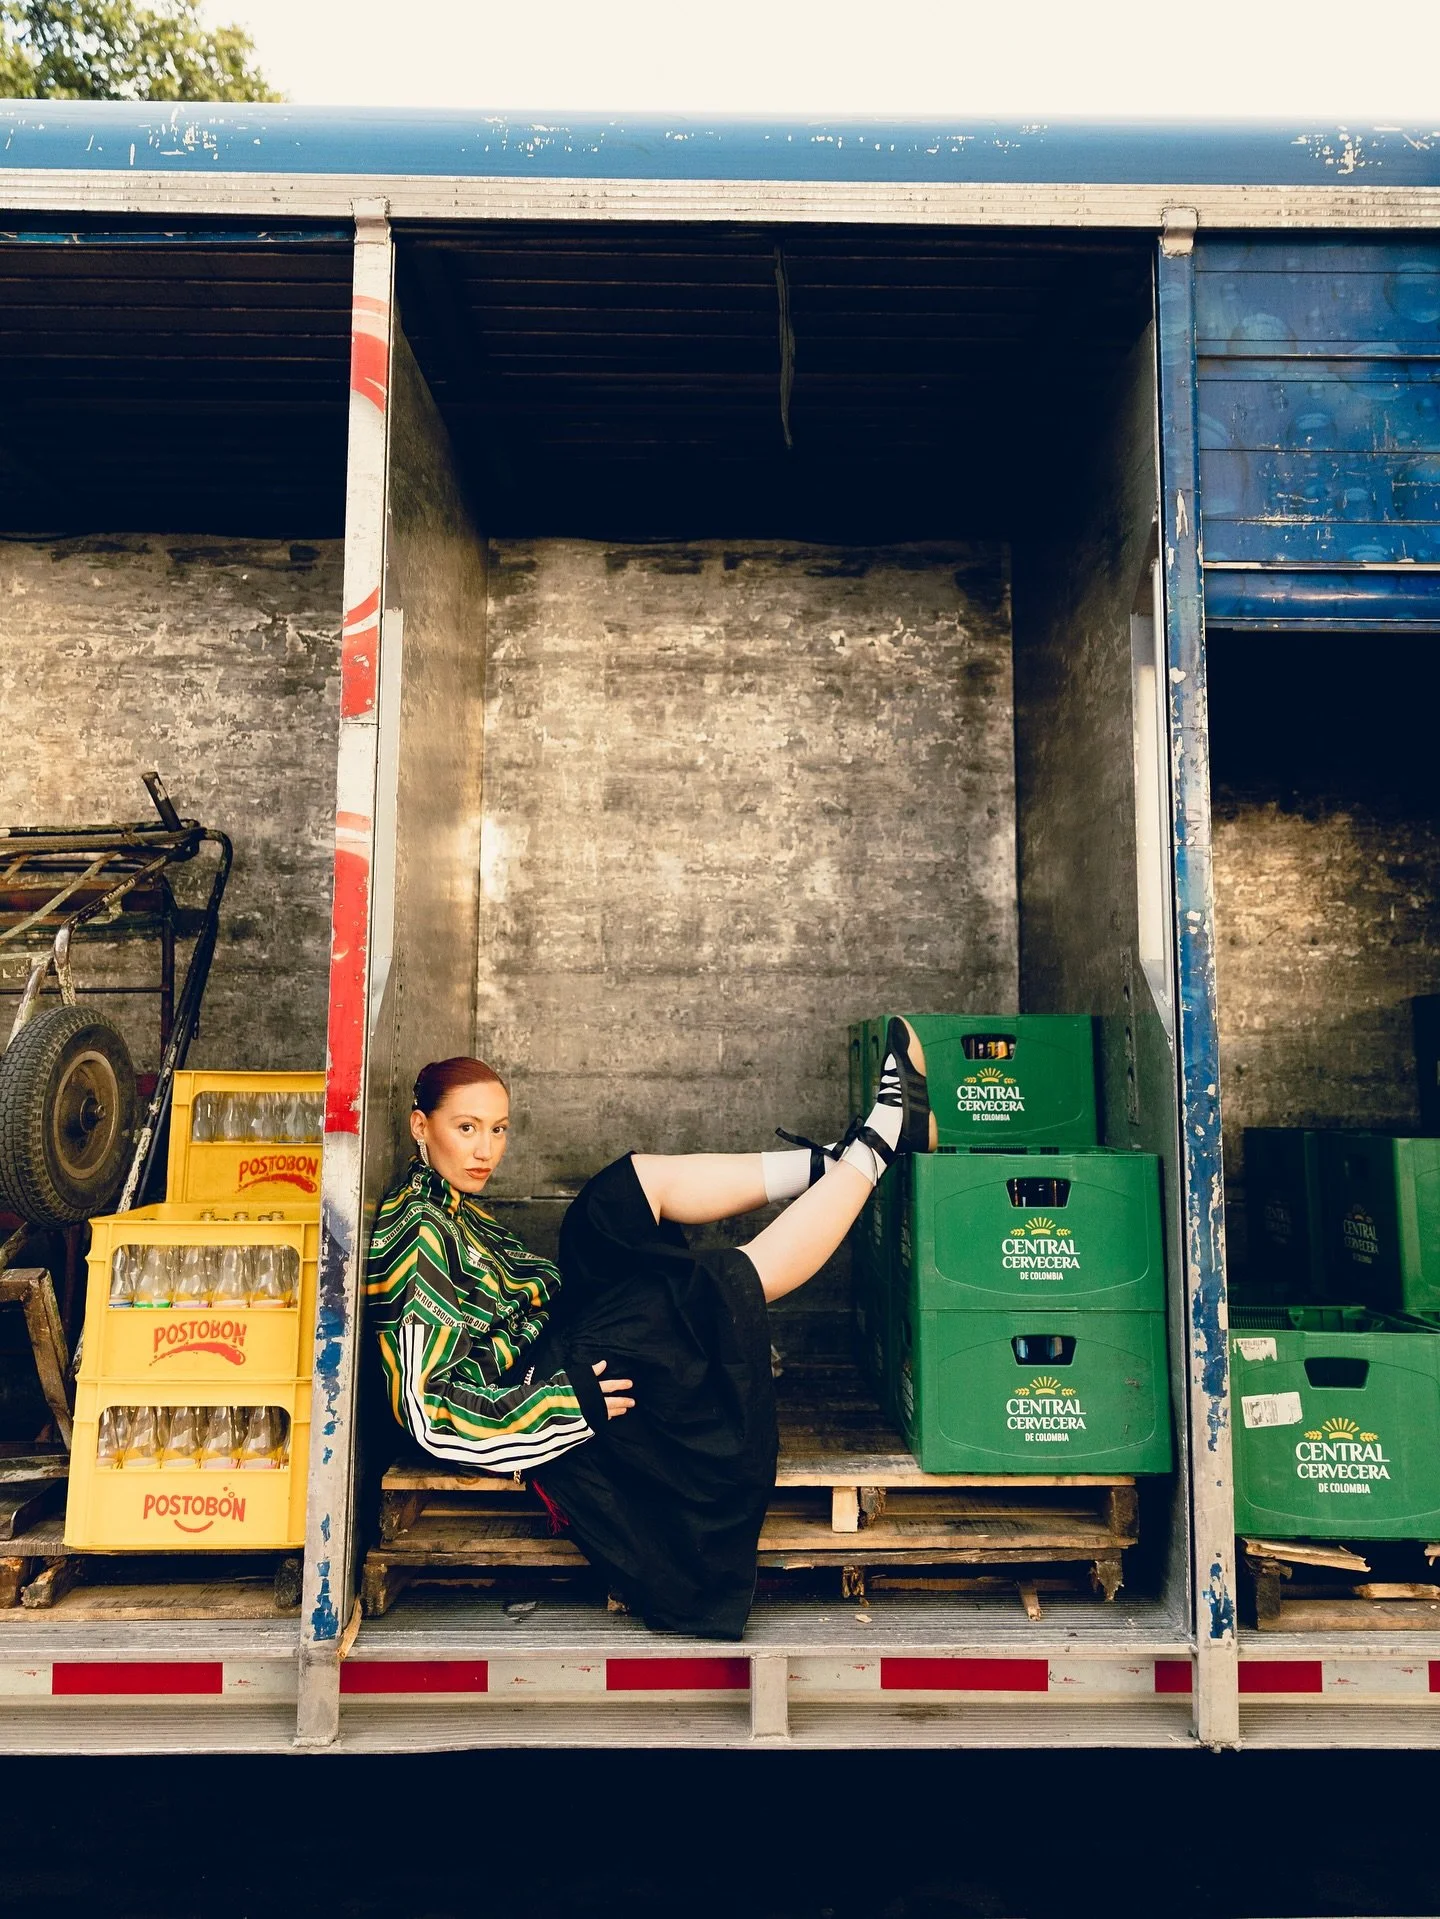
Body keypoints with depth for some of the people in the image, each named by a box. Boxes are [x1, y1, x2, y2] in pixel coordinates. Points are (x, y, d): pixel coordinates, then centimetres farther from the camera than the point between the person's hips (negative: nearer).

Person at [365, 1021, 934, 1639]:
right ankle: (873, 1146, -1)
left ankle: (830, 1164, 0)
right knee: (740, 1282, -15)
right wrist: (566, 1401, -27)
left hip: (555, 1341, 10)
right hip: (540, 1389, -10)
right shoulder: (420, 1233, -23)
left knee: (644, 1178, 1)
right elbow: (427, 1408, -26)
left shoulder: (446, 1202, 8)